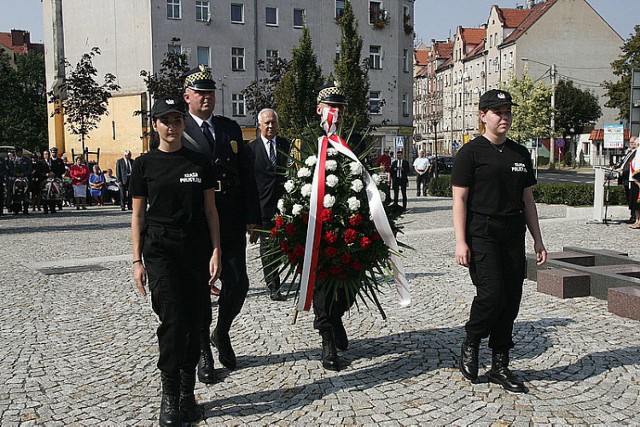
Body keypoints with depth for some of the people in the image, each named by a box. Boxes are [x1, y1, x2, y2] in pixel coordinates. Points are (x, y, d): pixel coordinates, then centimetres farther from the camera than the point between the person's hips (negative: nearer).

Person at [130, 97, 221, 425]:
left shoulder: (199, 163, 8)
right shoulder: (144, 165, 4)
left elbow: (210, 210, 8)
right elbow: (138, 215, 5)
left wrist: (215, 252, 0)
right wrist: (138, 260, 1)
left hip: (196, 251, 2)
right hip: (160, 251, -2)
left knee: (194, 322, 4)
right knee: (172, 319, -11)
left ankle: (187, 394, 16)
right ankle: (170, 396, 2)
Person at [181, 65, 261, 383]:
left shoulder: (231, 128, 11)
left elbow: (247, 175, 10)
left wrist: (252, 218, 4)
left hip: (232, 222, 3)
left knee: (237, 283, 1)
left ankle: (222, 333, 30)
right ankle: (204, 353, 22)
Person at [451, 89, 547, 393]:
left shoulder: (520, 154, 14)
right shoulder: (471, 152, -3)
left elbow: (527, 199, 17)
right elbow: (459, 199, -7)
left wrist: (537, 240, 13)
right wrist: (460, 242, -14)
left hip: (513, 237, 6)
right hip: (481, 235, -6)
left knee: (511, 301, 5)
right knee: (492, 294, -16)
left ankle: (499, 366, 17)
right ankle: (470, 345, 11)